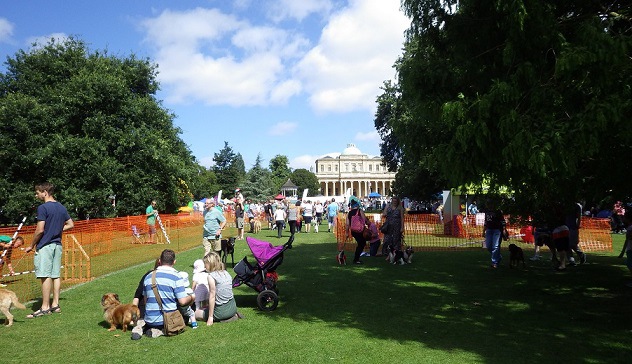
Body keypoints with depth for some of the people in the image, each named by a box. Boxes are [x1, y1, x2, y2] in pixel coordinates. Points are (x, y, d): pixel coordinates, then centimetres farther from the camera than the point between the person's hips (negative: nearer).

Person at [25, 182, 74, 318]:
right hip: (57, 244, 8)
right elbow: (71, 224, 17)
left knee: (45, 276, -4)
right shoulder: (62, 208, 11)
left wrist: (31, 246, -4)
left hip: (45, 246, -7)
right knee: (55, 275, 10)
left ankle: (45, 308, -1)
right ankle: (55, 305, 14)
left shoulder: (43, 208, -12)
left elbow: (40, 230, -15)